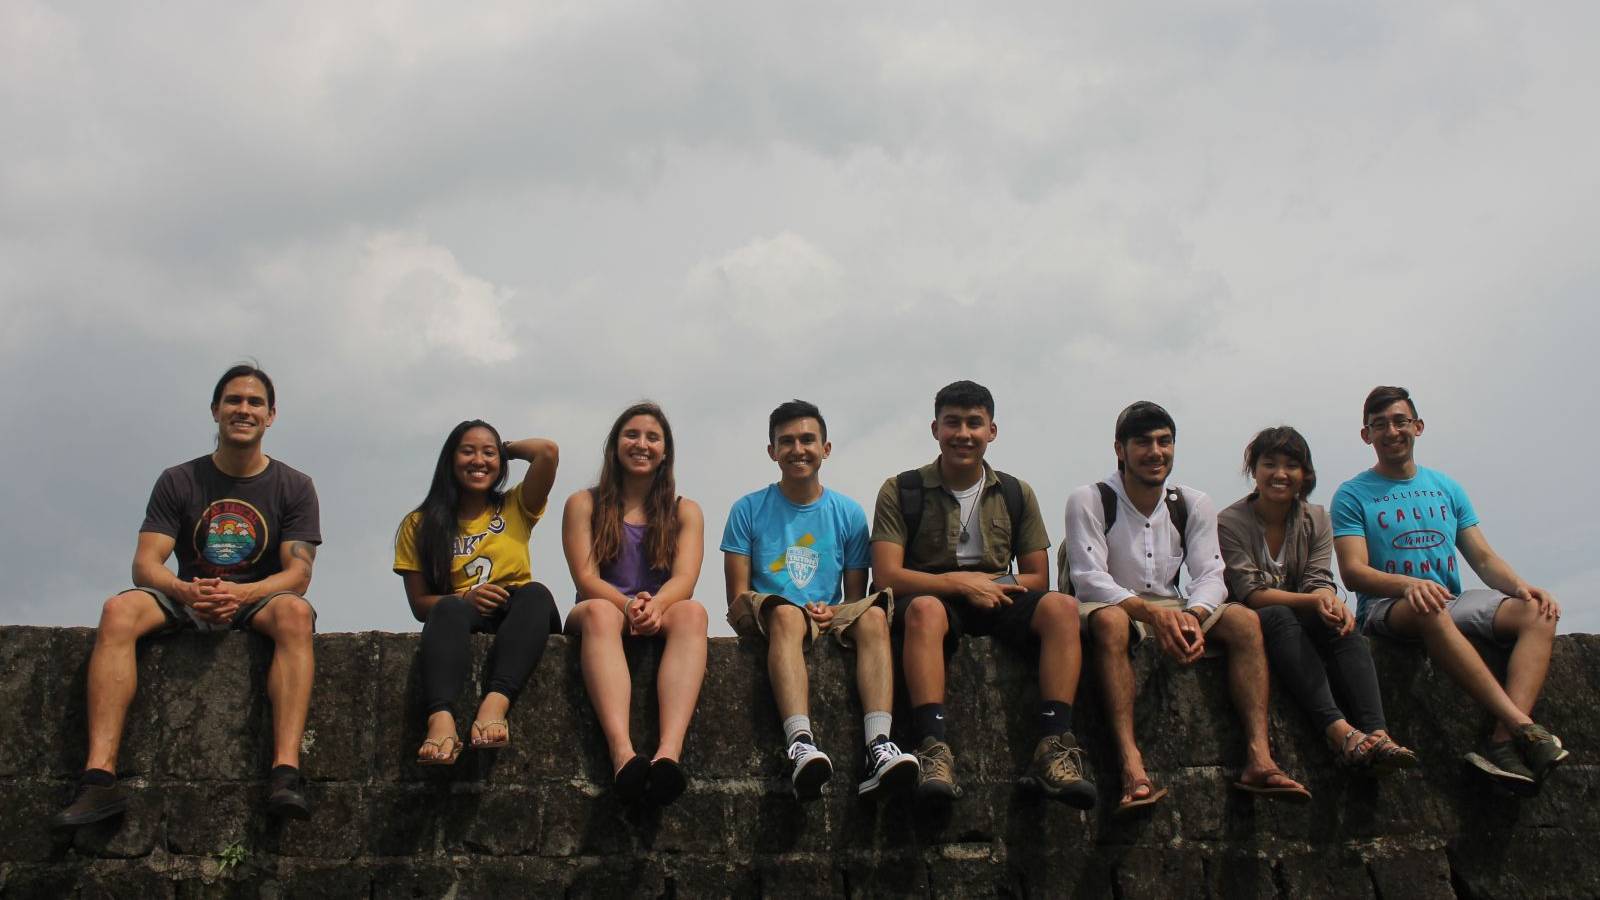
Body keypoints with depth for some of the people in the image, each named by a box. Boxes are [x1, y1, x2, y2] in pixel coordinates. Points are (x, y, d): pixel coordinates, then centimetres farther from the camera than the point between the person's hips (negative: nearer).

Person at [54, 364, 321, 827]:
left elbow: (297, 574, -8)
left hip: (259, 601, -1)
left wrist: (241, 593, -30)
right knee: (118, 610, -30)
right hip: (189, 602, 2)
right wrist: (186, 591, -29)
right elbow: (145, 564, -5)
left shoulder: (294, 487, 3)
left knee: (295, 612, -37)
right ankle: (99, 776, -40)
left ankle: (286, 772, -49)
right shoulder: (178, 482, 5)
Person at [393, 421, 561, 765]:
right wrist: (465, 600, -15)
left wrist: (505, 448, 18)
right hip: (460, 621, -1)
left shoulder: (515, 508, 17)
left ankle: (495, 702, -54)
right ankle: (440, 718, -59)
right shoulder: (420, 525, 13)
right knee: (451, 608, -35)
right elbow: (419, 604, 4)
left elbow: (547, 452, -1)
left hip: (517, 619, 1)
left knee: (536, 593, -32)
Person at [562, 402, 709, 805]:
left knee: (692, 611, -35)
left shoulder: (684, 511, 13)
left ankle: (669, 752, -58)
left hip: (661, 621, 1)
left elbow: (684, 579, -5)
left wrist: (654, 606, -29)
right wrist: (628, 605, -27)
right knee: (599, 611, -38)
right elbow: (586, 578, -4)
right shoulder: (584, 505, 10)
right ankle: (622, 753, -60)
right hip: (601, 617, -1)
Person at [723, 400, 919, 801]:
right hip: (765, 623, -2)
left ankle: (879, 746, -47)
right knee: (787, 613, -37)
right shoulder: (749, 509, 7)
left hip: (830, 620, 2)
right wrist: (805, 609, -15)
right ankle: (801, 745, -55)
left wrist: (833, 613, -10)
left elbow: (855, 597, 14)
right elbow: (738, 599, 1)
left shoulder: (849, 513, 13)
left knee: (874, 614, -30)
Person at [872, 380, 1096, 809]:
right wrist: (961, 584, -13)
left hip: (997, 602, 3)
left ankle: (1054, 749, -38)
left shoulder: (1016, 495, 14)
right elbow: (886, 576, -5)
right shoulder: (902, 491, 5)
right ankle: (933, 750, -49)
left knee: (1061, 607, -28)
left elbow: (1037, 579, 12)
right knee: (924, 610, -39)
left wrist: (988, 585, -6)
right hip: (933, 596, -3)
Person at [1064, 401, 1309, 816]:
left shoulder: (1193, 505, 7)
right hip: (1112, 608, -5)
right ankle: (1132, 765, -49)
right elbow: (1088, 578, -18)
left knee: (1244, 620, -20)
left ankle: (1259, 758, -31)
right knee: (1110, 622, -39)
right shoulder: (1088, 501, -7)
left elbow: (1210, 576, -2)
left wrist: (1192, 618, -26)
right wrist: (1152, 613, -32)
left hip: (1171, 611, 5)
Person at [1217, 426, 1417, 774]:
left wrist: (1331, 601, -30)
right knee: (1280, 618, -36)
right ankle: (1339, 731, -51)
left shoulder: (1316, 520, 9)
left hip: (1302, 621, 4)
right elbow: (1250, 594, -15)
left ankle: (1377, 733, -47)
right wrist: (1313, 599, -28)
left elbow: (1318, 581, -4)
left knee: (1339, 622, -29)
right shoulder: (1229, 523, -6)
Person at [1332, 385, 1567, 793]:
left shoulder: (1447, 489, 20)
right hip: (1389, 608, -5)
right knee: (1430, 611, -39)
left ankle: (1503, 741, -40)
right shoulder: (1353, 495, 5)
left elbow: (1483, 558, 13)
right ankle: (1524, 727, -45)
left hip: (1454, 603, 5)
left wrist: (1518, 584, -9)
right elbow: (1353, 571, -8)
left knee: (1537, 613, -23)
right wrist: (1409, 584, -27)